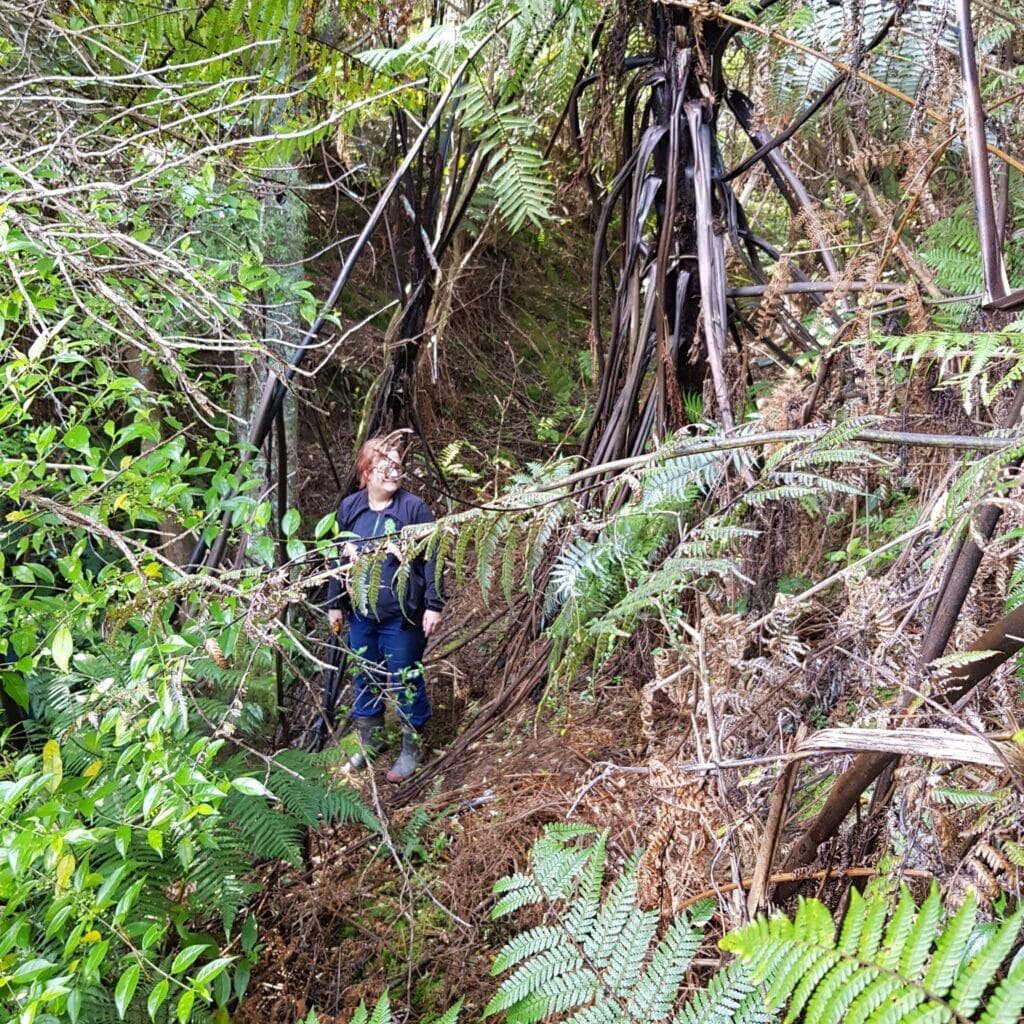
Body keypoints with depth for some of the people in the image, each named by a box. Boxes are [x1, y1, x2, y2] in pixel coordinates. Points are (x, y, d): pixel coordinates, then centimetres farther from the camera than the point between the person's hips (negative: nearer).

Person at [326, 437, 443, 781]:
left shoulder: (413, 507, -11)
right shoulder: (349, 507, 1)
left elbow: (432, 558, -9)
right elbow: (339, 558, 10)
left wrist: (434, 605, -13)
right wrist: (335, 603, 12)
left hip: (402, 616, -4)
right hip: (360, 614, 4)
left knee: (405, 681, 6)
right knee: (365, 679, 16)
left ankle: (412, 748, 23)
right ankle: (370, 741, 35)